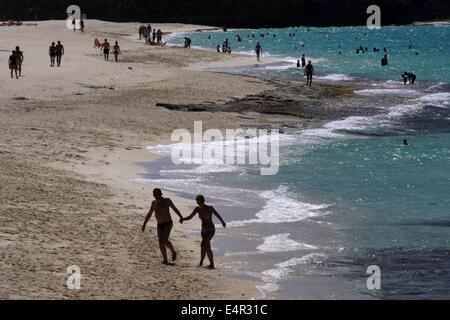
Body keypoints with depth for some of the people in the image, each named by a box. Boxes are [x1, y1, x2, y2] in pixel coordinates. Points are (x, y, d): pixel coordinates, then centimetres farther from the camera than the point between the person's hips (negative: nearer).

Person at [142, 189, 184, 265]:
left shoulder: (167, 201, -6)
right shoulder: (154, 203, 8)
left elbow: (174, 209, -8)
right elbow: (149, 214, 17)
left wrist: (180, 217, -23)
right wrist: (144, 224, 15)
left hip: (168, 224, -5)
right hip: (160, 225, 5)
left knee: (165, 241, -20)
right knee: (161, 243, -3)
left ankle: (173, 252, 6)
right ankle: (165, 260, 6)